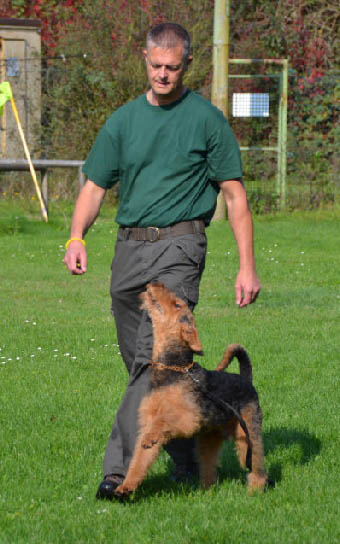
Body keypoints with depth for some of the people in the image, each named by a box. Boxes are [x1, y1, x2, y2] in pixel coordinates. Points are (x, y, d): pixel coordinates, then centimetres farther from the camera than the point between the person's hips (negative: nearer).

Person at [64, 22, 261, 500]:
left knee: (154, 354, -18)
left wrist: (247, 266, -5)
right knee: (139, 362, 9)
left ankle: (120, 466, -23)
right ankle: (186, 462, 23)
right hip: (129, 247, 5)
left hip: (179, 245, -5)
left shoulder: (207, 120, 1)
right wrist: (77, 236, -8)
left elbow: (234, 195, 1)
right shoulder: (123, 121, 12)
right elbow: (95, 187, 12)